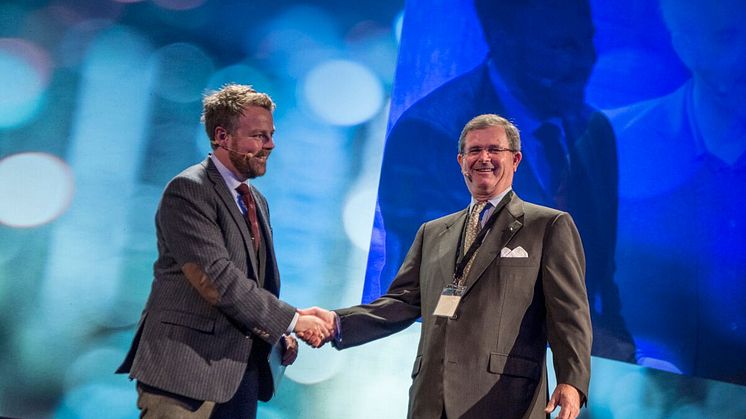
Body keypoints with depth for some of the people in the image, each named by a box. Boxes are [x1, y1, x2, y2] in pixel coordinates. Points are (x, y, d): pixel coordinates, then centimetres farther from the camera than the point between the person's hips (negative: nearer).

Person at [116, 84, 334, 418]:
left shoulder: (257, 201, 17)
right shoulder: (188, 190, -11)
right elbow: (216, 279, -21)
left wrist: (280, 335, 2)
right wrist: (292, 320, -16)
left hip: (241, 372, 8)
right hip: (186, 370, -8)